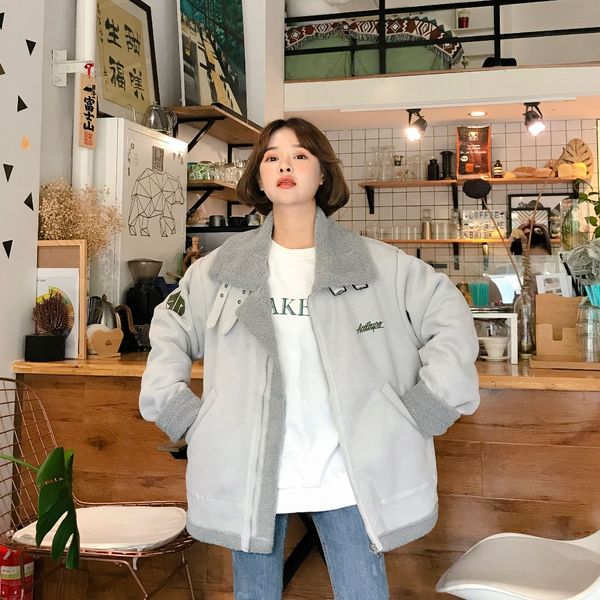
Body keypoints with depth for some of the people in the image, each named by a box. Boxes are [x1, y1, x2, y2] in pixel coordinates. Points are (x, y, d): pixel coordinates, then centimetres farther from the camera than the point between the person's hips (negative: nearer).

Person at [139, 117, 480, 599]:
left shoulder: (377, 264, -2)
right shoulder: (222, 266, 4)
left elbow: (450, 315, 3)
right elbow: (170, 331, 15)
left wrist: (429, 403, -5)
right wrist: (175, 406, 4)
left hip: (344, 475, -1)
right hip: (249, 473, 2)